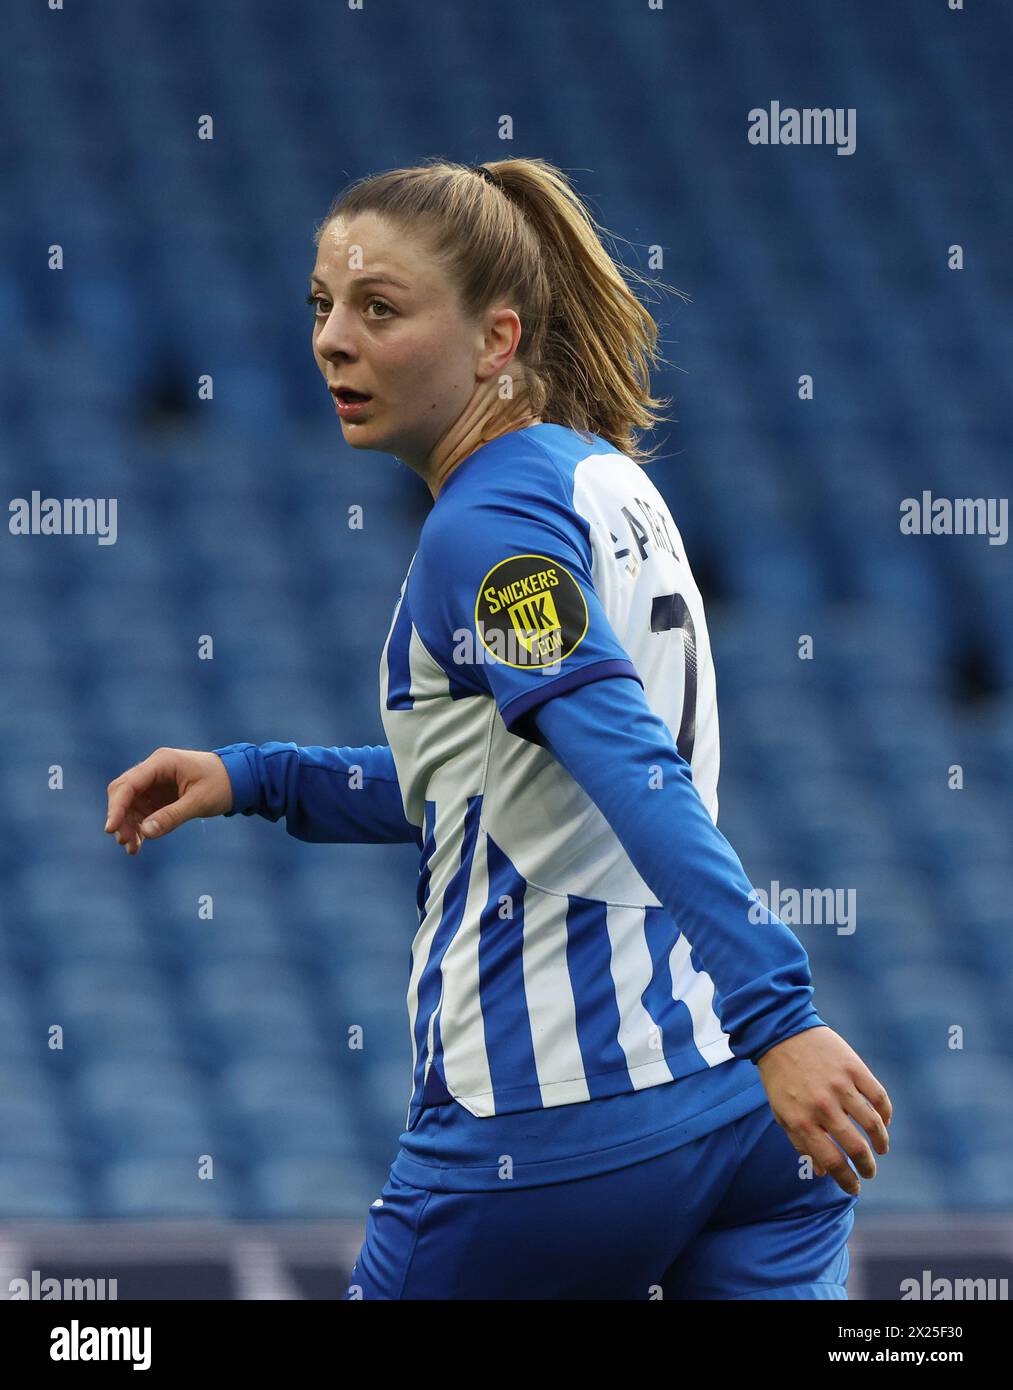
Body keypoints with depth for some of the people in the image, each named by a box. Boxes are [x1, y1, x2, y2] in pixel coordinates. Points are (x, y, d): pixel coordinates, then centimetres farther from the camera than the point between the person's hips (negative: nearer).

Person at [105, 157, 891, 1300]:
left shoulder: (485, 531, -12)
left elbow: (635, 771, -24)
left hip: (553, 1130, -8)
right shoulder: (609, 482, 16)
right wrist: (258, 777, 20)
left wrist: (777, 1015, -34)